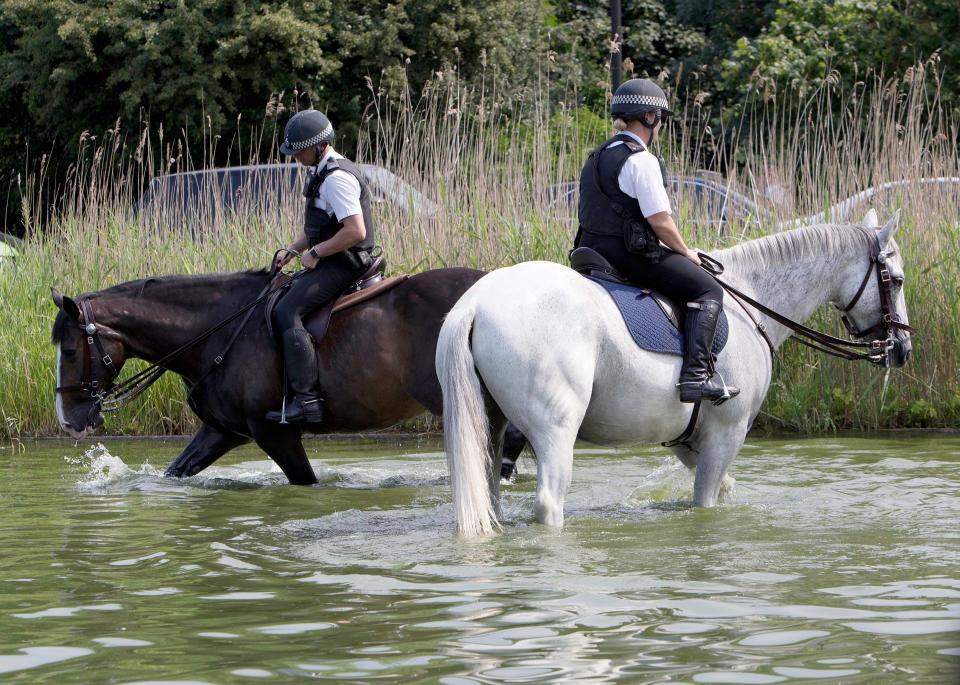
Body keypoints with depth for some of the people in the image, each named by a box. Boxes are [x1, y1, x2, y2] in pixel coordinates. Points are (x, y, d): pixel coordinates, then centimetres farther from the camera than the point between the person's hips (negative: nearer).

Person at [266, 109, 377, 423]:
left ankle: (307, 399, -26)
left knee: (286, 312, -21)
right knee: (280, 297, 17)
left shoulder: (337, 178, -20)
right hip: (328, 260, 11)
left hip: (342, 264, -11)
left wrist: (315, 253, -19)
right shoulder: (321, 172, 14)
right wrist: (293, 250, 11)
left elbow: (356, 231, -28)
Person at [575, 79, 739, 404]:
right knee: (707, 290, -5)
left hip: (594, 250, 10)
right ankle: (695, 374, -19)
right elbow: (660, 220, -19)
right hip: (630, 253, -10)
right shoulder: (642, 161, -16)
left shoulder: (598, 157, 13)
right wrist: (684, 251, -1)